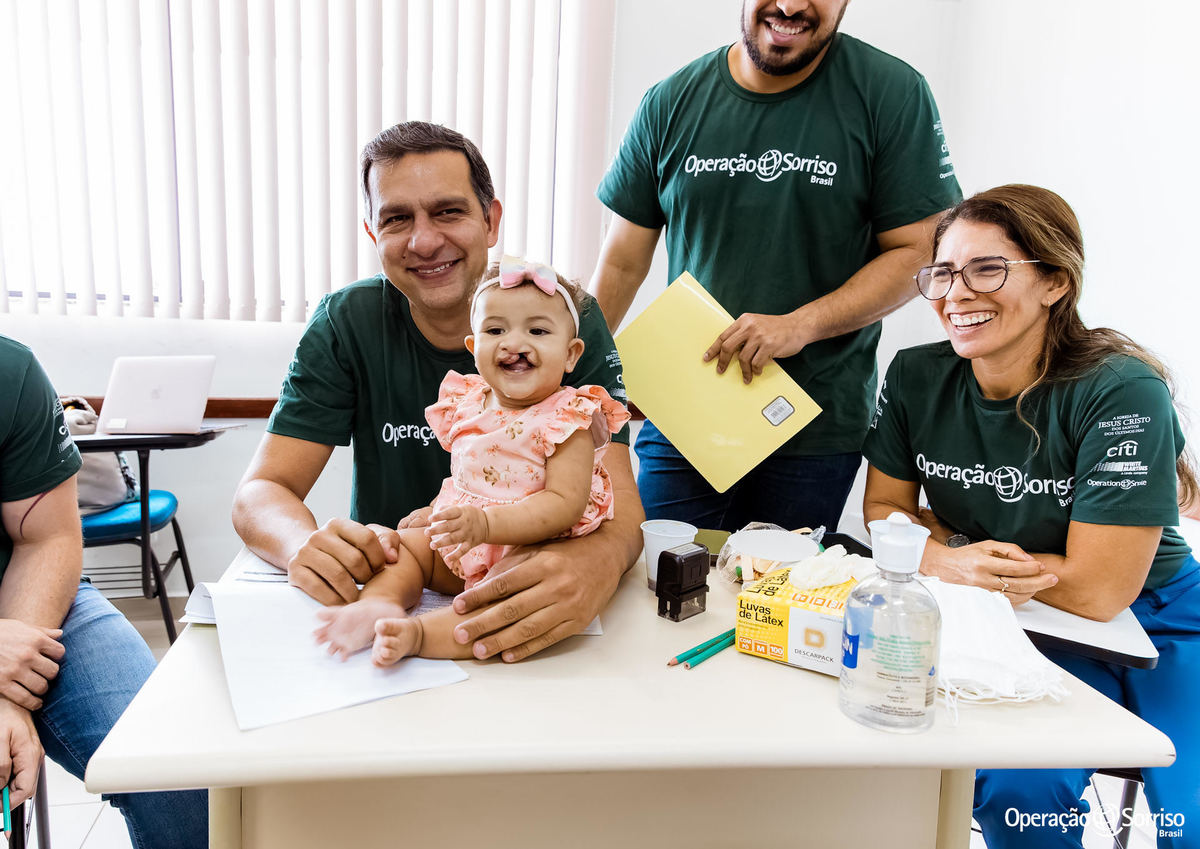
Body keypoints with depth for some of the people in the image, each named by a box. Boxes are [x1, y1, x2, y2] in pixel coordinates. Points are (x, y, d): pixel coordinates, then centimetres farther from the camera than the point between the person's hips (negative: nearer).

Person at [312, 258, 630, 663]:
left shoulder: (568, 421, -14)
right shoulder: (467, 405, 7)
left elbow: (565, 504, -25)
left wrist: (485, 523, -33)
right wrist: (433, 514, 9)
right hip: (459, 547, 8)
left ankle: (416, 634, -40)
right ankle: (380, 603, -25)